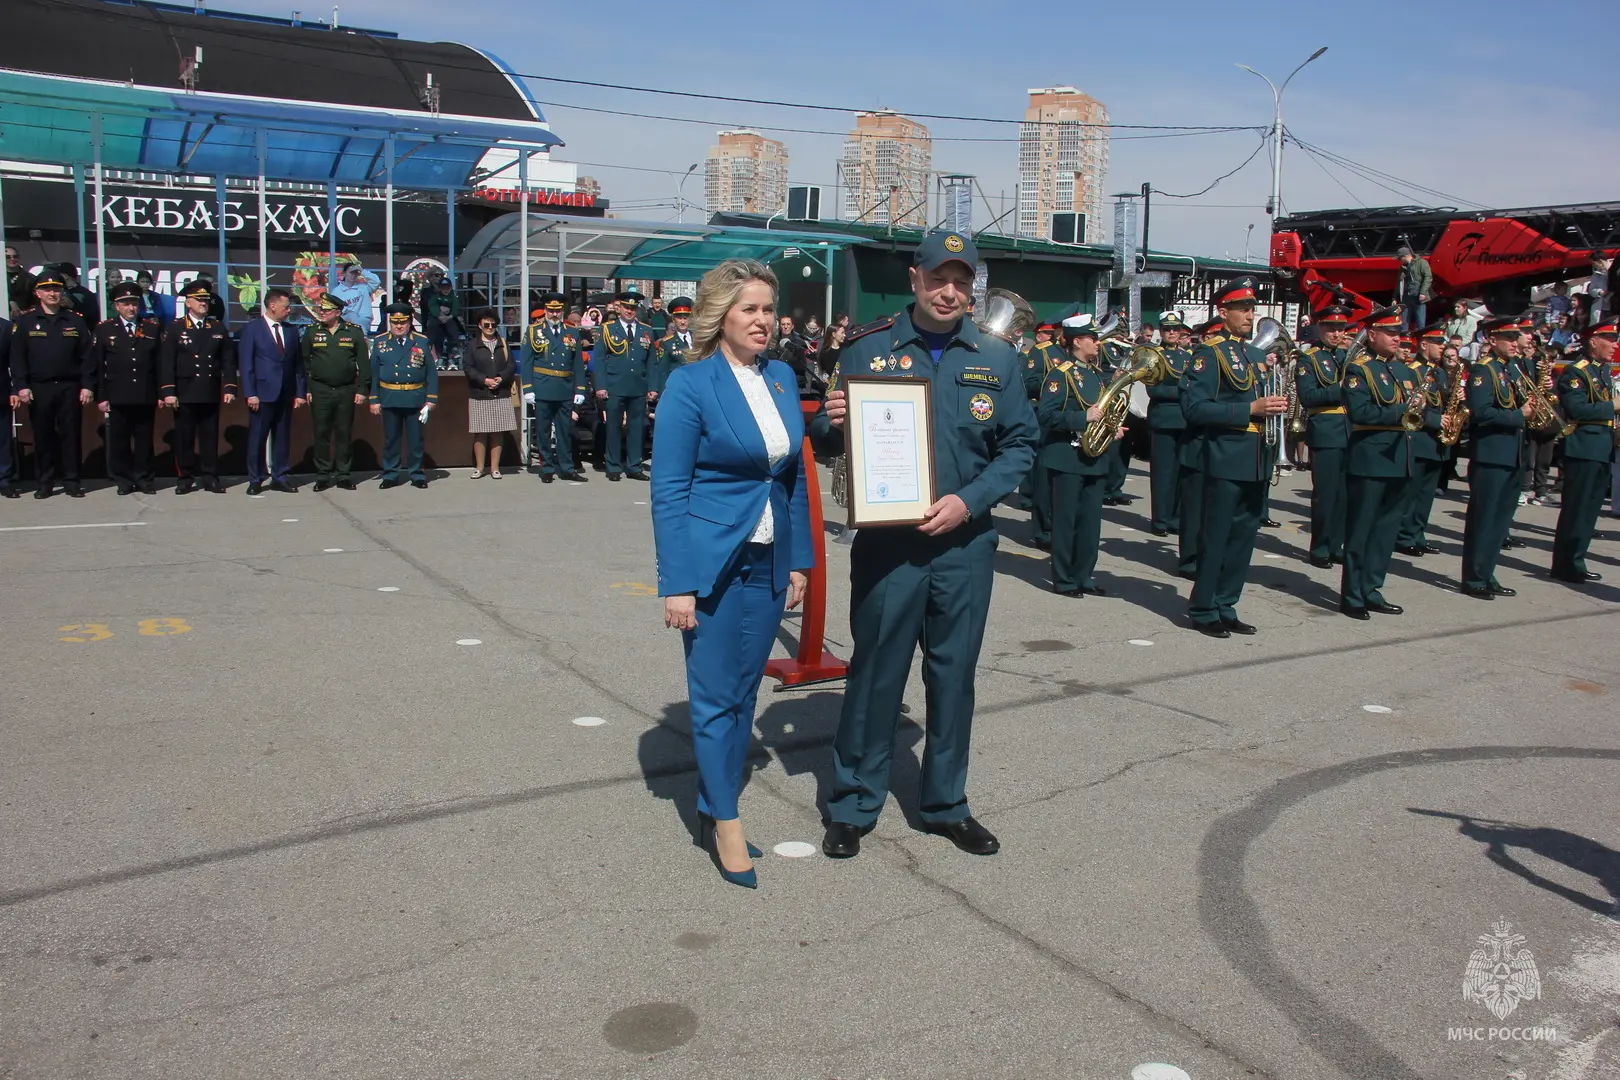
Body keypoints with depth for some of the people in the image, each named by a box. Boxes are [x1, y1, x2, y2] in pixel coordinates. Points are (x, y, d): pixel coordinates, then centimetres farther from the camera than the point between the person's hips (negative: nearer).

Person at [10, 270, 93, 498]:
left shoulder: (75, 321, 6)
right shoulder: (25, 321, 4)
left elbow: (86, 356, 3)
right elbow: (18, 357, 1)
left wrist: (87, 386, -4)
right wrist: (21, 386, -7)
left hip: (70, 388, 0)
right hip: (39, 389, 0)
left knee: (70, 435, 3)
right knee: (43, 436, 5)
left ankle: (71, 482, 10)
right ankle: (45, 483, 13)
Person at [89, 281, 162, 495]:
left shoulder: (153, 328, 8)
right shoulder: (104, 330, 5)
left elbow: (161, 363, 6)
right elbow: (97, 366, 3)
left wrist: (161, 393, 1)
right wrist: (101, 397, -2)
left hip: (146, 397, 1)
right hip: (117, 397, -1)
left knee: (144, 439, 6)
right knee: (119, 440, 4)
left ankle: (144, 478, 15)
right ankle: (123, 480, 12)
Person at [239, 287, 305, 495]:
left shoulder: (291, 330, 12)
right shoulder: (252, 329, -1)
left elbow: (298, 363, 12)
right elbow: (246, 364, -4)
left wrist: (300, 392, 5)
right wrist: (250, 394, -11)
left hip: (286, 394, 4)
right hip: (262, 393, -4)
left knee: (283, 437, 8)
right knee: (257, 438, 0)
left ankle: (280, 478, 15)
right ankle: (255, 480, 8)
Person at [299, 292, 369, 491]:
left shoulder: (354, 332, 2)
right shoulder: (311, 333, 6)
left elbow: (364, 362, 3)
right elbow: (304, 363, 7)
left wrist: (362, 390, -3)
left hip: (346, 390, -1)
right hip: (320, 391, 1)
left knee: (345, 434, 4)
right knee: (321, 433, 3)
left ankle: (343, 474, 13)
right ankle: (323, 475, 11)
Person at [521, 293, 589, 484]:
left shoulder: (572, 333, 10)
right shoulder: (533, 332, 5)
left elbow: (578, 365, 8)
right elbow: (527, 363, 1)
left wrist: (580, 391, 3)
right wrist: (528, 389, -6)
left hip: (566, 391, 2)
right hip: (542, 390, -2)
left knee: (565, 431, 6)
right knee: (543, 431, 4)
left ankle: (567, 468, 14)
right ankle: (547, 469, 12)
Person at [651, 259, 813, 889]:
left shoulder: (782, 378, 7)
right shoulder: (690, 384, -10)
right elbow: (668, 491, -11)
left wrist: (799, 560, 9)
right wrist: (676, 585, -15)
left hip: (769, 562, 6)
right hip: (714, 562, -6)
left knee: (745, 691, 13)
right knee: (715, 695, 3)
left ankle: (713, 810, 27)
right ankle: (726, 825, 17)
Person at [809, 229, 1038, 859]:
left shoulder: (996, 359, 4)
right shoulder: (867, 349, 0)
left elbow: (1020, 445, 3)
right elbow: (828, 446, 3)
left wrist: (969, 501, -11)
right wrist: (831, 423, -21)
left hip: (966, 543, 2)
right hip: (885, 541, -2)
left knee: (954, 676, 12)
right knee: (875, 672, 5)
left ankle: (946, 804, 28)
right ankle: (853, 806, 20)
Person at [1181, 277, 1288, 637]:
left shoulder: (1256, 354, 18)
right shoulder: (1209, 353, -7)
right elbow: (1194, 407, -18)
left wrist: (1276, 406, 5)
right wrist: (1250, 409, -20)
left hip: (1258, 462, 8)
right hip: (1227, 461, -8)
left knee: (1244, 536, 11)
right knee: (1216, 537, -2)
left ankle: (1226, 607, 20)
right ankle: (1203, 610, 8)